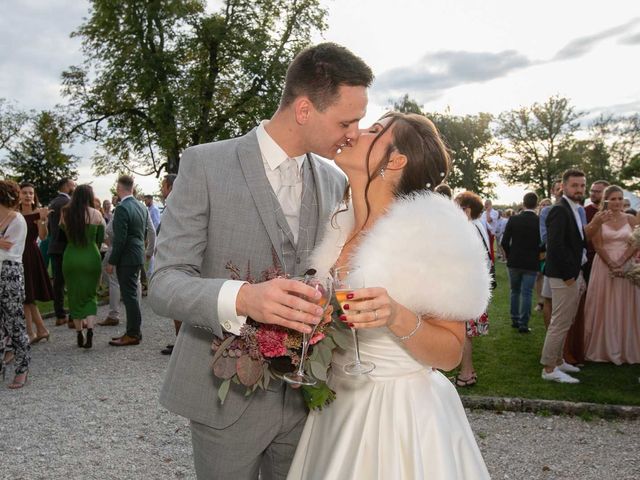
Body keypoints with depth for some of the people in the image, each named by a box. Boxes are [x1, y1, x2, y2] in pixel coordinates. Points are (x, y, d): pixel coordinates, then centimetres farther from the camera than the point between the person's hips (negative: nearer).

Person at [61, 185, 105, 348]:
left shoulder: (66, 213, -2)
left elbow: (63, 232, 5)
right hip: (91, 258, -1)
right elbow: (100, 239, 2)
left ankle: (79, 335, 16)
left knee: (74, 296, 12)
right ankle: (90, 329, -8)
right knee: (90, 295, 11)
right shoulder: (96, 214, -5)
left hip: (70, 258, 1)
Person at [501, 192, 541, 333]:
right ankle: (523, 324, 3)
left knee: (515, 291, 16)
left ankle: (515, 320, 23)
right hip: (531, 263, -2)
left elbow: (504, 242, -5)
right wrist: (536, 254, 11)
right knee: (526, 293, 3)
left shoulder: (513, 220, -6)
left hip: (514, 262, 2)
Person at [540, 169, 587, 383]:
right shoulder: (560, 210, -15)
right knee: (560, 323, -4)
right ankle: (549, 369, 4)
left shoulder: (576, 210, 15)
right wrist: (568, 275, -19)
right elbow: (555, 246, -23)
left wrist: (578, 275, 10)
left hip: (575, 275, 10)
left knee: (564, 323, 17)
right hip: (565, 277, -10)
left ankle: (557, 360, 29)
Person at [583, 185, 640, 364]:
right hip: (604, 266, -2)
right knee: (604, 308, 3)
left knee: (625, 308, 6)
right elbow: (598, 246, -6)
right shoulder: (599, 218, 0)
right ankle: (603, 349, 13)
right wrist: (611, 265, -15)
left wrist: (620, 264, -14)